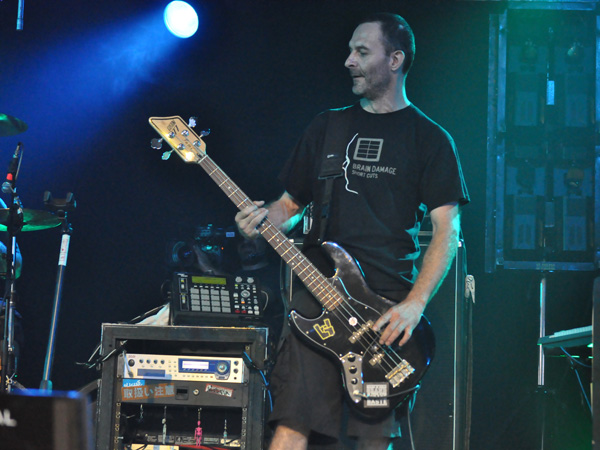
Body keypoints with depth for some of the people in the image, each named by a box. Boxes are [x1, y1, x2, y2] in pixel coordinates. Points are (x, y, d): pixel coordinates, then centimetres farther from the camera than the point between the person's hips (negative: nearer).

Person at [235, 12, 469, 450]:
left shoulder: (428, 138, 5)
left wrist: (415, 304, -14)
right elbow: (292, 202, 22)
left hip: (388, 308, -2)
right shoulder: (328, 126, 17)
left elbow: (448, 228, -2)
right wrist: (264, 220, -2)